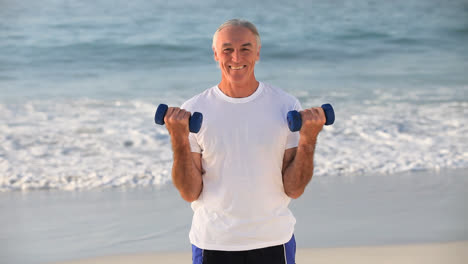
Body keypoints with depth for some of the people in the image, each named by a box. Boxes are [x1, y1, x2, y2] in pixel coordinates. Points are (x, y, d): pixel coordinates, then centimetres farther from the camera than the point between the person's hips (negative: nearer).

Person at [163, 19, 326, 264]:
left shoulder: (285, 106, -3)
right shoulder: (193, 111, -5)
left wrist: (308, 140, -17)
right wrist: (179, 140, -18)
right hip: (213, 242, 0)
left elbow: (294, 190, -4)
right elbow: (190, 193, -7)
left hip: (273, 241, 1)